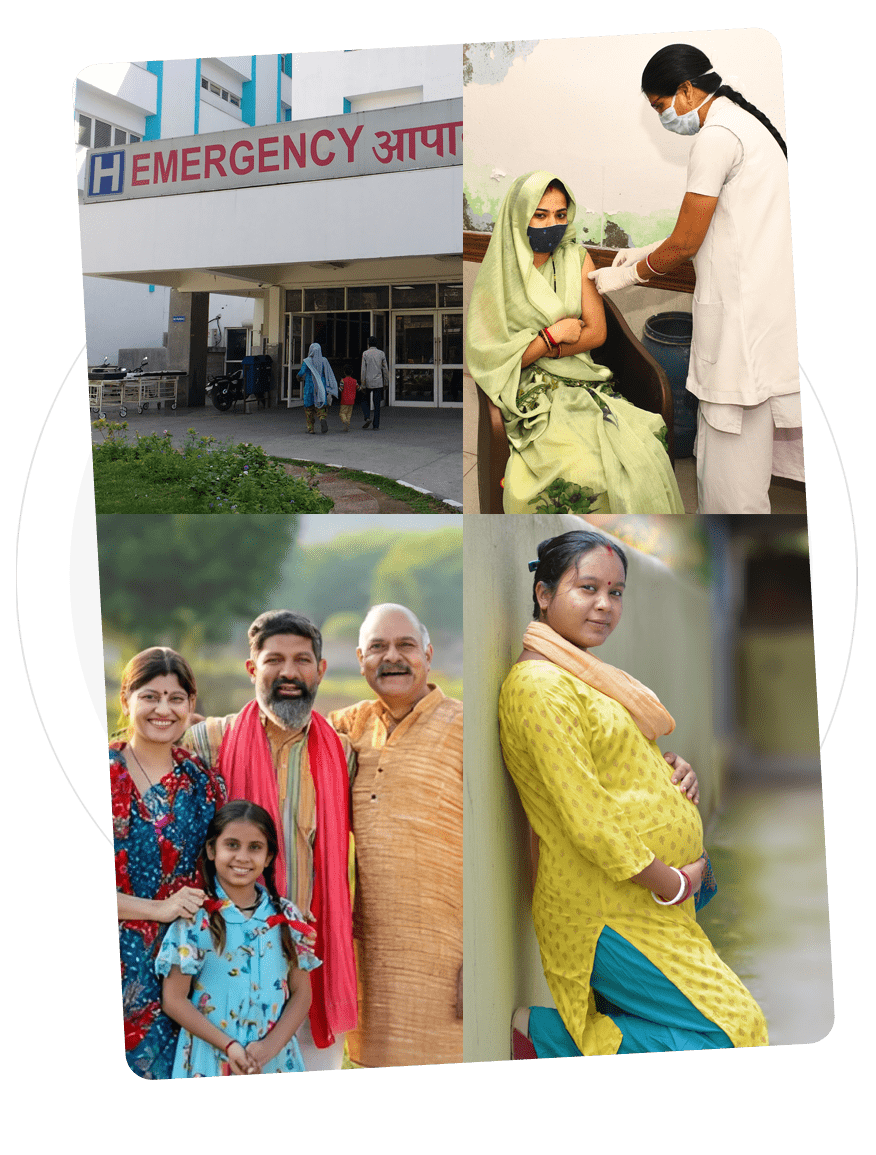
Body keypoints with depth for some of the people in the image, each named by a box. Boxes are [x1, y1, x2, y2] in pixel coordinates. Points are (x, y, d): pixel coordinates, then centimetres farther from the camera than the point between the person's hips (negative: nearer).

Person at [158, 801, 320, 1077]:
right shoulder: (194, 918, -9)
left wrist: (269, 1046, -12)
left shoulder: (288, 917, -1)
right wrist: (228, 1045, -14)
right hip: (210, 1059, -2)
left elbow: (301, 994, 1)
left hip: (276, 1058, 2)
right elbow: (174, 1000, -8)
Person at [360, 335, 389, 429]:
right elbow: (385, 369, 2)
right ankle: (376, 425, 2)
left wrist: (363, 386, -5)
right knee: (377, 404, 5)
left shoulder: (365, 354, -3)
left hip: (368, 382, -1)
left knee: (365, 401, 16)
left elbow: (363, 370, -7)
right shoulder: (381, 353, 2)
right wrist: (386, 383, 10)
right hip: (378, 382, 1)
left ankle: (367, 417, -7)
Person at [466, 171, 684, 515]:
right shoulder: (498, 277, -2)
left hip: (586, 383, 4)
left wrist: (536, 349, -7)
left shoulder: (577, 260, 10)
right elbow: (491, 358, -7)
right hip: (532, 395, -4)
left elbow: (597, 332, 4)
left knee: (641, 452, -24)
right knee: (580, 471, -31)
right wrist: (553, 335, -9)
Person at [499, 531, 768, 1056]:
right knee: (731, 1029, -7)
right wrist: (673, 884, -14)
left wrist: (671, 768, 2)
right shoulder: (541, 684, -18)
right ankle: (548, 1034, 0)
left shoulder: (583, 673, 14)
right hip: (608, 909, -10)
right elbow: (586, 820, -22)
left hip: (647, 892, 10)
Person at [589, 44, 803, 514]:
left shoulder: (716, 137, -13)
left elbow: (686, 243, -11)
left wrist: (630, 274, 4)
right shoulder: (748, 123, 19)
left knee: (729, 437, -3)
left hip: (741, 312, -10)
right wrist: (648, 253, 23)